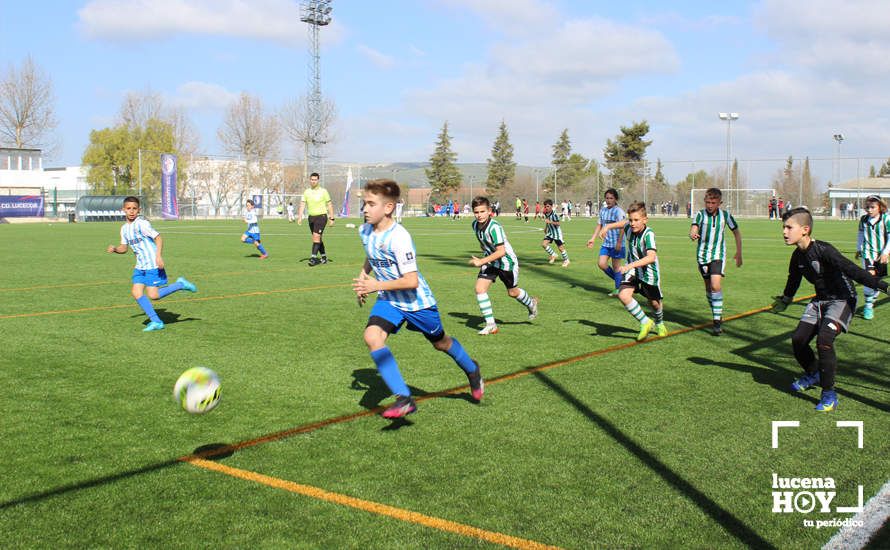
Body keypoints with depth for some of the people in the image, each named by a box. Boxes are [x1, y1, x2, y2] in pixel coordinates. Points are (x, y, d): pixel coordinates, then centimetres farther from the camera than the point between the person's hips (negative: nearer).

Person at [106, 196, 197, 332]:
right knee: (136, 292, -3)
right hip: (140, 266, 8)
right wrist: (114, 249, -3)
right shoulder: (124, 228, 10)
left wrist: (158, 256, -27)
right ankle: (156, 322, 5)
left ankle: (180, 285, 8)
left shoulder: (142, 224, -14)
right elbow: (124, 248, 19)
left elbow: (158, 238, -17)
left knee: (153, 295, -11)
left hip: (153, 265, -8)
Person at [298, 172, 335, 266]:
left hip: (321, 216, -5)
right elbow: (302, 205, 2)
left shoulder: (323, 191, -4)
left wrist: (332, 218, -5)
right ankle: (324, 257, 24)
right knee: (318, 238, 12)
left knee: (316, 236, -18)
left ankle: (314, 257, -20)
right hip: (311, 217, 5)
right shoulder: (306, 192, 7)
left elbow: (329, 205, -1)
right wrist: (300, 217, -10)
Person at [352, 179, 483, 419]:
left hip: (416, 300, -6)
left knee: (440, 342, 15)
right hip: (388, 300, 6)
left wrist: (375, 285, -28)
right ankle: (404, 399, -19)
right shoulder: (365, 231, -5)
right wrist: (362, 277, 6)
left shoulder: (399, 237, -29)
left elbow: (411, 281, -29)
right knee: (372, 336, -21)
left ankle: (471, 370, 49)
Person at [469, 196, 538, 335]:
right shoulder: (475, 224, -8)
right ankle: (491, 325, -3)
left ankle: (531, 304, 47)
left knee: (512, 292, 13)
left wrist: (481, 261, -36)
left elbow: (501, 251, -34)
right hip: (490, 262, 6)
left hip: (507, 261, -6)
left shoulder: (494, 227, -31)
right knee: (479, 289, -11)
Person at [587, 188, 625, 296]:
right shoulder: (603, 211, 9)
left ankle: (618, 289, 13)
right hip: (606, 243, 7)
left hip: (616, 244, -7)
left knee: (616, 266, 0)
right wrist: (593, 239, 10)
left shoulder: (618, 211, -12)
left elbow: (622, 227, -17)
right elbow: (599, 225, 17)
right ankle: (619, 279, 20)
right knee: (601, 264, 0)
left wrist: (619, 242, -22)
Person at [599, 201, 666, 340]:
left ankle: (659, 323, 51)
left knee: (654, 302, 15)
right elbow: (622, 222, 14)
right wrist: (608, 226, 6)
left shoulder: (648, 234, -30)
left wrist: (631, 265, -51)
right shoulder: (629, 227, -13)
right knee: (623, 295, -22)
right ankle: (645, 322, -3)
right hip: (632, 268, 4)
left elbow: (651, 257, -44)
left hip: (648, 271, -4)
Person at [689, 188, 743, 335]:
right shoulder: (700, 214, -6)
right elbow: (693, 228, -23)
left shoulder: (725, 215, -1)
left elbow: (736, 232, 13)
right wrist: (692, 235, -48)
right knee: (708, 287, 8)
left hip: (718, 254, -1)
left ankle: (717, 321, -14)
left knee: (716, 285, -18)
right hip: (703, 254, 1)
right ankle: (717, 315, 28)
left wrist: (739, 253, 14)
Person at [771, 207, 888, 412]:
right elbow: (793, 279, 20)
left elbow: (853, 271, -31)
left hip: (842, 299, -8)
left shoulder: (824, 250, -25)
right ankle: (813, 374, 34)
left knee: (824, 339, -26)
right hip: (820, 301, 8)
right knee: (798, 340, 3)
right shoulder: (798, 255, 0)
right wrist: (784, 301, 36)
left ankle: (829, 394, -14)